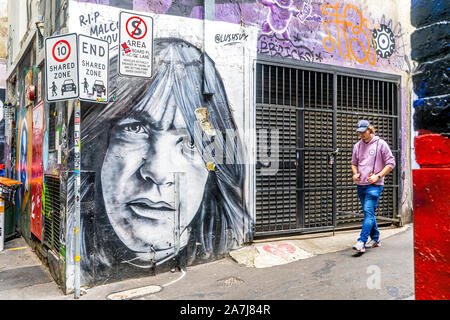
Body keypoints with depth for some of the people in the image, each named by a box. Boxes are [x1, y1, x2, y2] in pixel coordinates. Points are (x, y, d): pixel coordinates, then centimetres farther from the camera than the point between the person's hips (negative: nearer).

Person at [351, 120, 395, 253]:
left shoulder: (380, 143, -3)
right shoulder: (357, 146, 12)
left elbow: (391, 163, -3)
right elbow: (354, 163, 24)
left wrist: (378, 176, -14)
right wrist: (355, 173, 3)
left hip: (374, 185, -6)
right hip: (360, 185, 6)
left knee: (368, 211, -15)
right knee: (368, 213, 13)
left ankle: (361, 242, -20)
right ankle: (375, 239, 26)